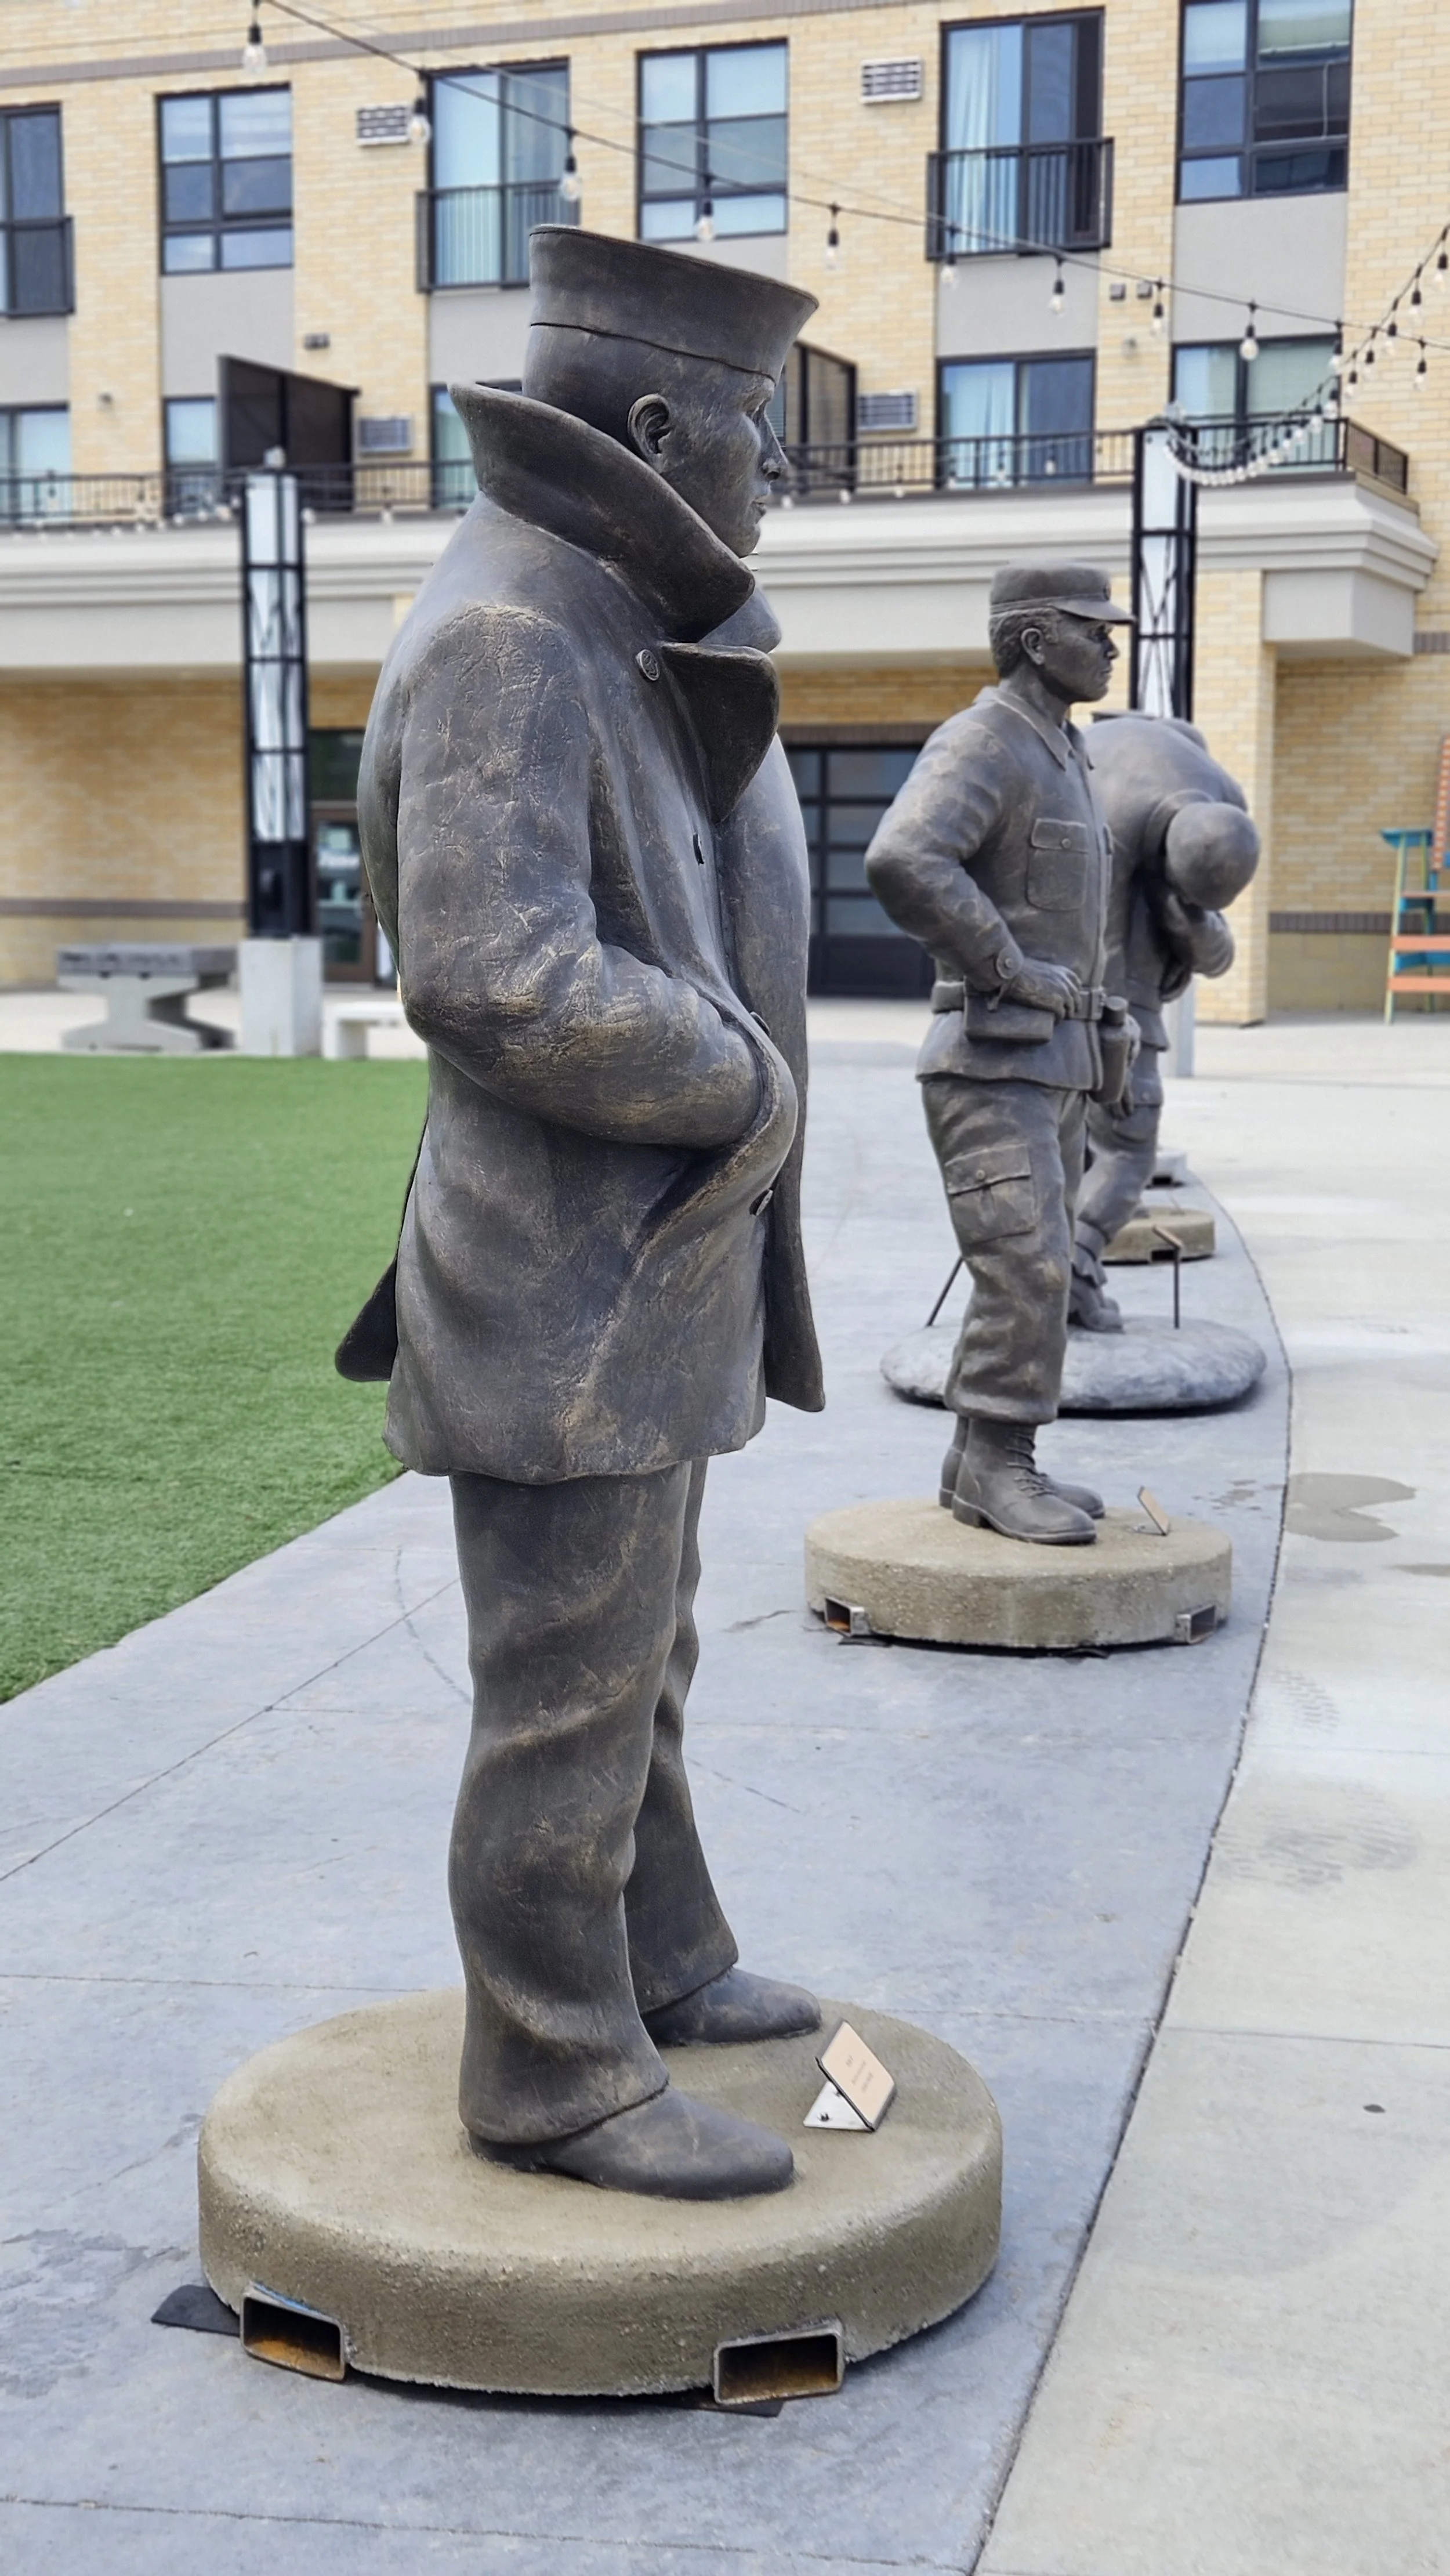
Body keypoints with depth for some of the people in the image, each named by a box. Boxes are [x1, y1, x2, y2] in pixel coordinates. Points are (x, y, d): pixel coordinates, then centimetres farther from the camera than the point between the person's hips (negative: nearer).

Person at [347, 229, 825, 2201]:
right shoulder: (504, 638, -20)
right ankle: (556, 2077, 14)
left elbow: (730, 852, 13)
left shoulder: (616, 627, 12)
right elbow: (503, 980, -28)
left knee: (630, 1661, 21)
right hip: (565, 1294, -10)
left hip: (647, 1269, 10)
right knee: (569, 1702, 1)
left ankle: (656, 1965, 37)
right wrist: (746, 1085, -17)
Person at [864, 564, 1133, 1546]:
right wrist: (1010, 968, -24)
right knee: (1027, 1264, -15)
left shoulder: (1061, 753, 18)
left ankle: (985, 1464, 14)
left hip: (1056, 1058, 9)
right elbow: (902, 862, -31)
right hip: (992, 1058, -9)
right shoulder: (983, 744, -13)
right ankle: (1000, 1462, -8)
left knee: (1035, 1273, 9)